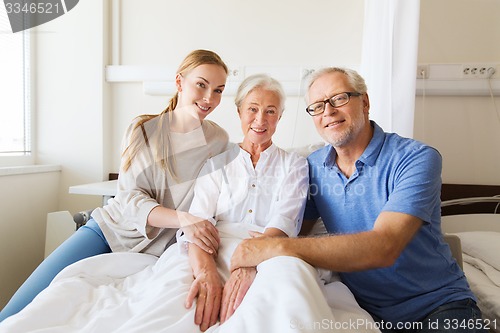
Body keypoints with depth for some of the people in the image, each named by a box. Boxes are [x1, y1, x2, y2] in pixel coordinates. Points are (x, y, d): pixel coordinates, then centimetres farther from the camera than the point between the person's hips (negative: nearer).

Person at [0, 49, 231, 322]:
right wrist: (182, 219, -27)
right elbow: (129, 199, -9)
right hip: (111, 230, 1)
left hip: (154, 252, 0)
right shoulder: (142, 129, -2)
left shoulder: (219, 142, -1)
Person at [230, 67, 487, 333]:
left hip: (439, 306, -3)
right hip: (366, 309, 4)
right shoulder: (314, 167, 2)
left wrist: (277, 247, -33)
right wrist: (249, 262, -20)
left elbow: (384, 247, -28)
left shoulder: (418, 159, -16)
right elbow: (291, 229, 3)